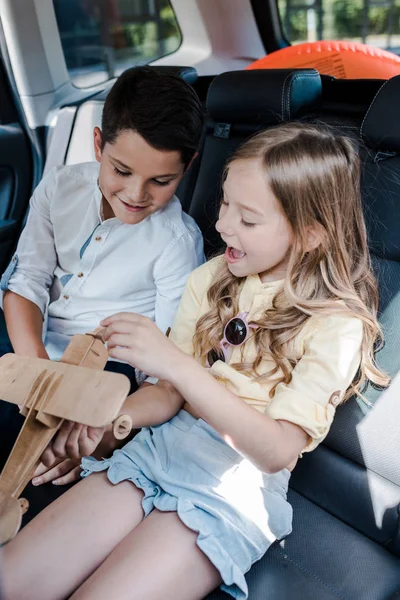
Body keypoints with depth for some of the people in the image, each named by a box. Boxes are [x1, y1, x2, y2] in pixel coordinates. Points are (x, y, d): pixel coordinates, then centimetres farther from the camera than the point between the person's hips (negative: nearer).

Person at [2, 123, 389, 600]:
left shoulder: (337, 324, -11)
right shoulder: (210, 280, 4)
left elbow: (277, 452, -18)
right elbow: (169, 395, 6)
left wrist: (177, 364, -27)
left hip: (236, 487, -4)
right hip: (161, 445, 5)